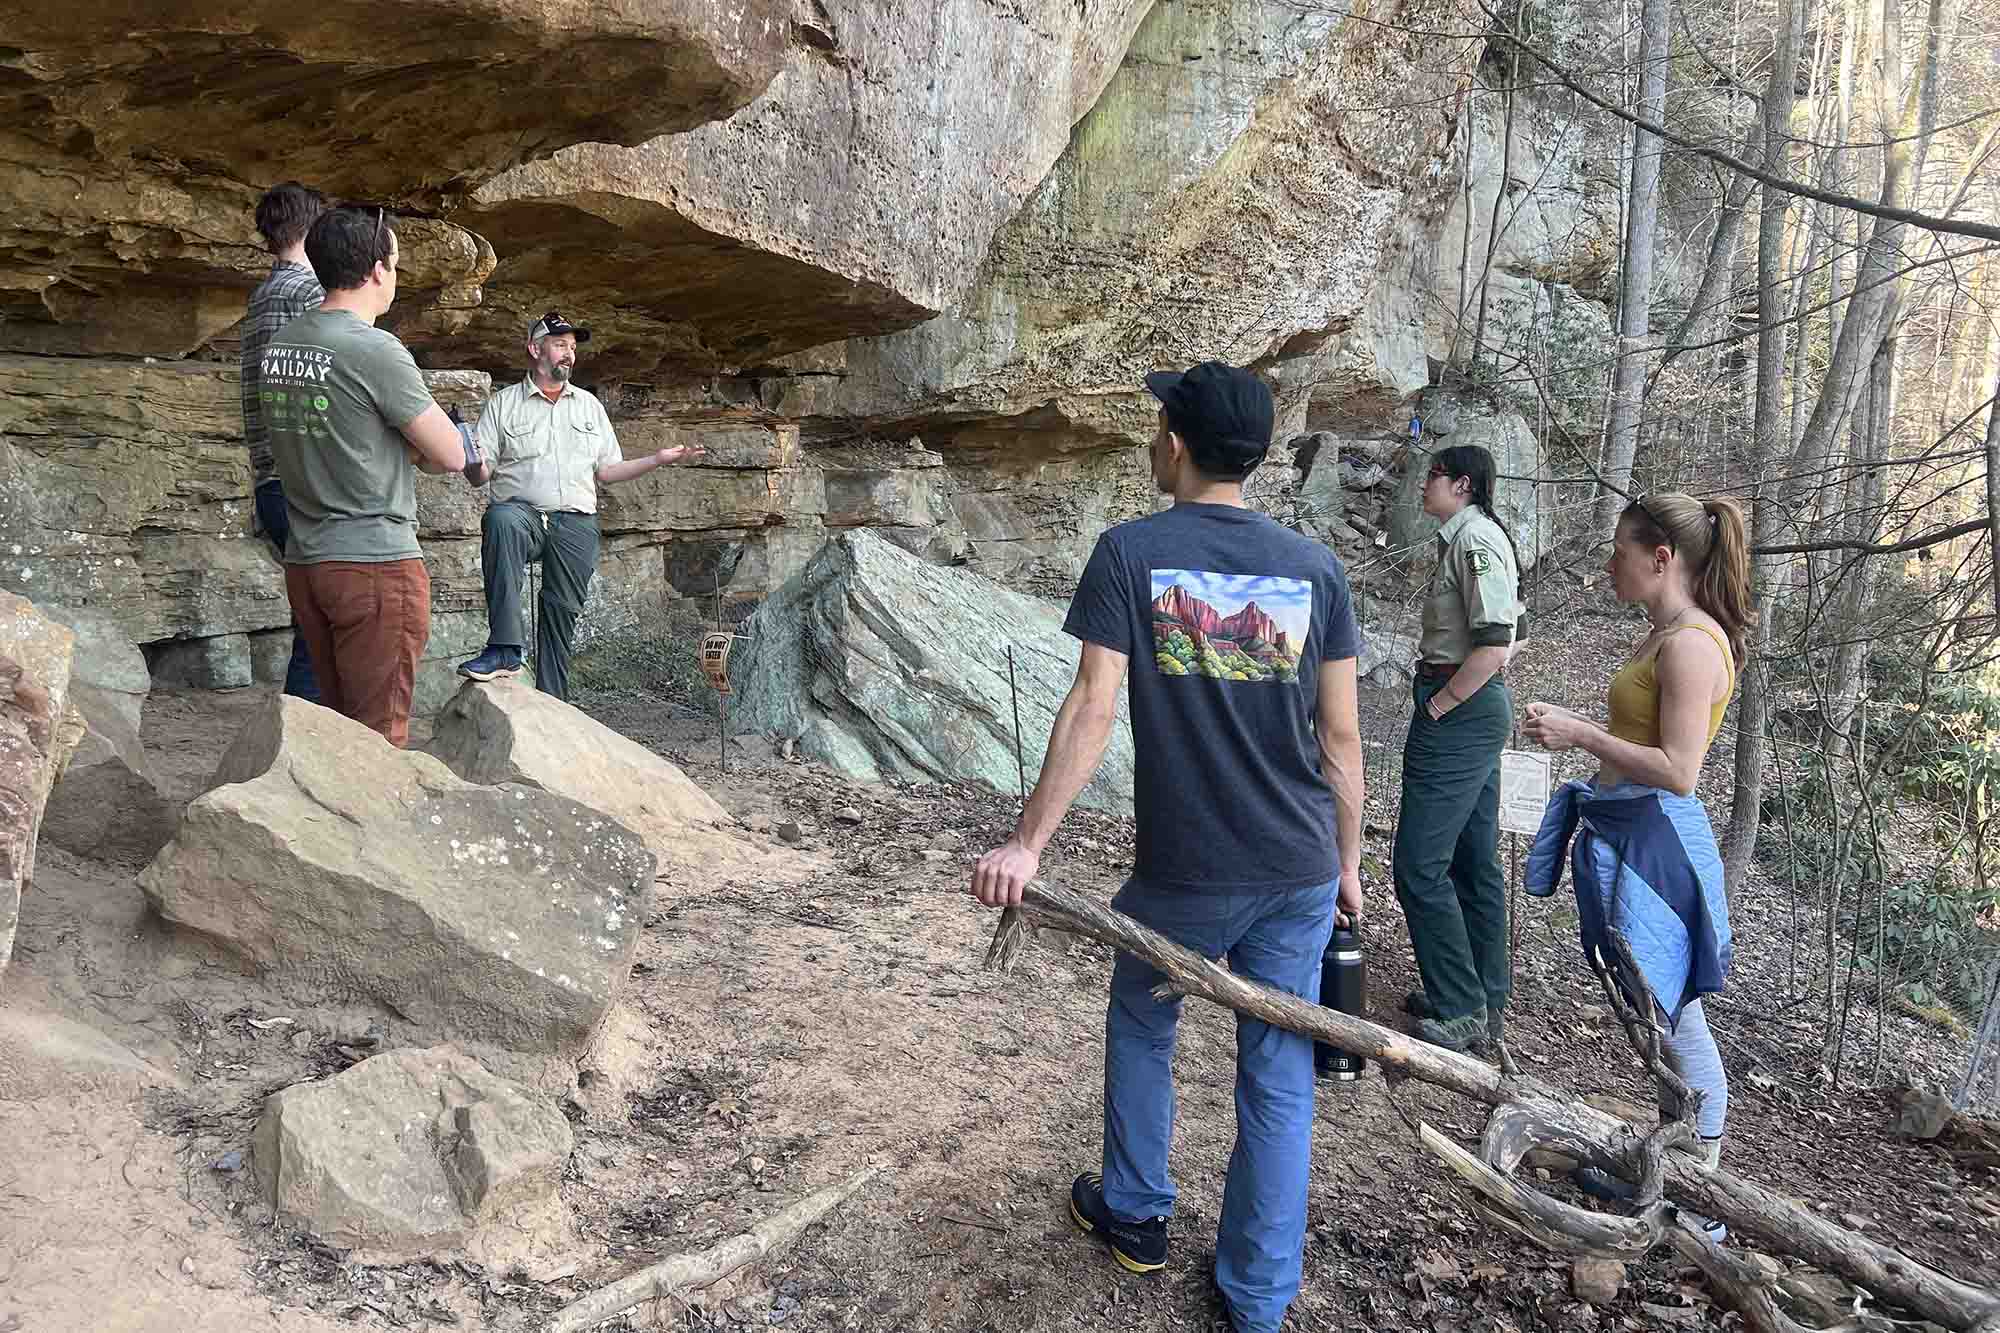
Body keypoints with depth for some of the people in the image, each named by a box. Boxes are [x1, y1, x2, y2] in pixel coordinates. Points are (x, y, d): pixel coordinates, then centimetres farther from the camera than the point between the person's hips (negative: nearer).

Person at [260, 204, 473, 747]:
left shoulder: (278, 347, 9)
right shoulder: (375, 349, -15)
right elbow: (450, 456, -10)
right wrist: (413, 449, 10)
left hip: (305, 560, 8)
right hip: (375, 561, -8)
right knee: (380, 735, -2)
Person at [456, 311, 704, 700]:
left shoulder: (589, 405, 20)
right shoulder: (502, 404, 10)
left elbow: (607, 471, 18)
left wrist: (658, 459, 6)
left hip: (576, 525, 3)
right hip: (523, 511, -3)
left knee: (562, 614, -1)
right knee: (501, 519, -37)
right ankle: (505, 649, -41)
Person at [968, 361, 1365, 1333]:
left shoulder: (1131, 552, -8)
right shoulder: (1315, 567, 0)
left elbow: (1092, 710, -14)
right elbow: (1340, 734, 2)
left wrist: (1029, 841, -10)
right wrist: (1346, 861, 13)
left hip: (1182, 874, -2)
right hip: (1299, 871, 3)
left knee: (1140, 1032, 23)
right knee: (1278, 1076, 12)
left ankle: (1135, 1214, 40)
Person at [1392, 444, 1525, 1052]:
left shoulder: (1475, 540, -15)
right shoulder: (1469, 538, 16)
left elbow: (1493, 645, -23)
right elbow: (1502, 641, 21)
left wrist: (1436, 707, -16)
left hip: (1458, 711, -11)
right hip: (1477, 710, 11)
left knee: (1419, 865, -7)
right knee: (1474, 860, 15)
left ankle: (1461, 1010, 2)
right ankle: (1485, 1000, 24)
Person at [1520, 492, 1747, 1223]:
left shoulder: (1692, 643, -18)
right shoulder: (1664, 637, 13)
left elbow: (1678, 771, -23)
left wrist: (1581, 734, -19)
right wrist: (1571, 725, 12)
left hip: (1657, 840, -10)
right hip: (1623, 834, 10)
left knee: (1674, 1021, 1)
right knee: (1653, 1016, 19)